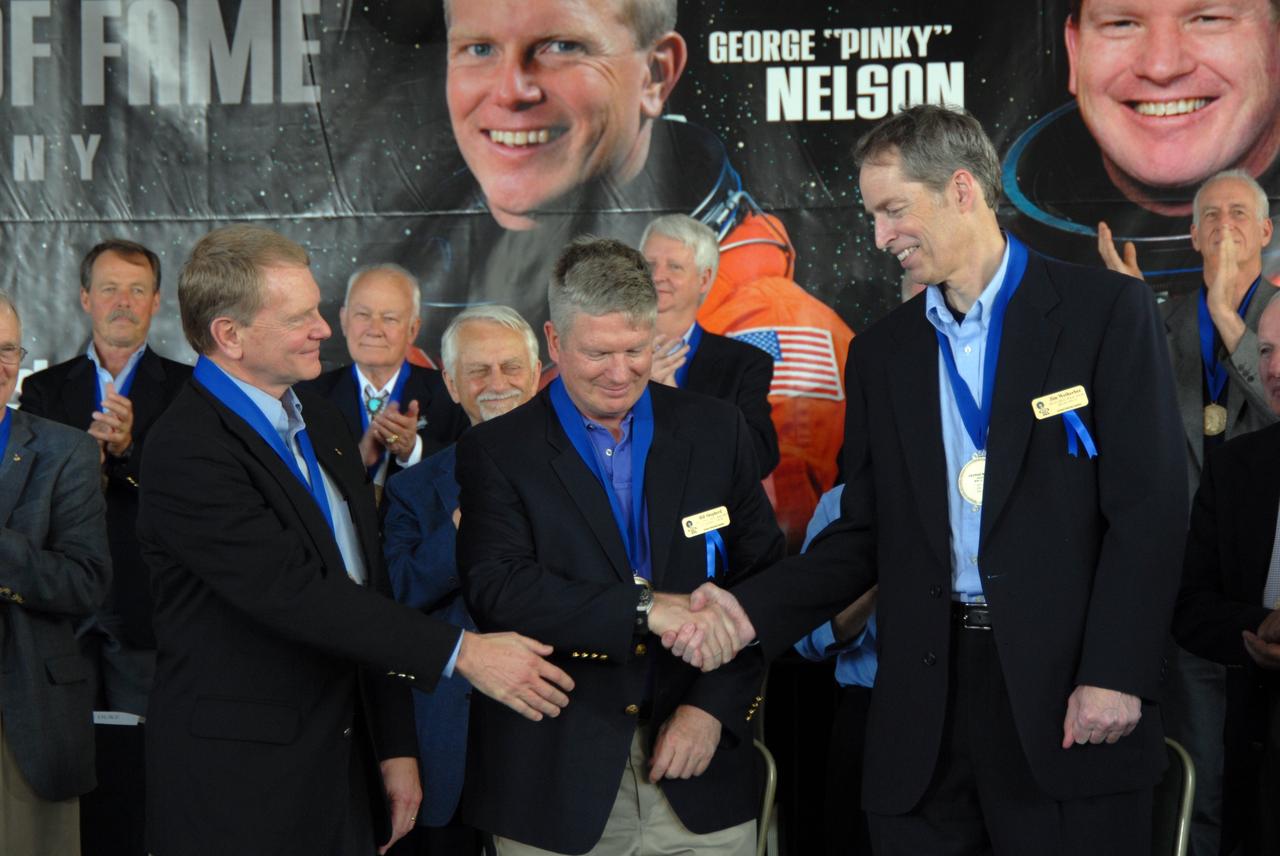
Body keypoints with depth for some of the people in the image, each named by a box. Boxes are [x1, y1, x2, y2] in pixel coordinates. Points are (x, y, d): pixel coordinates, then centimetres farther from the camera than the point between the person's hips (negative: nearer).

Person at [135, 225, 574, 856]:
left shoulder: (319, 419, 11)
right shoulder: (187, 451, -17)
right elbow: (296, 592, -24)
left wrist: (397, 746, 9)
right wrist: (460, 652, -24)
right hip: (238, 786, -7)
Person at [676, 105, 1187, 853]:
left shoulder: (1108, 310, -1)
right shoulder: (881, 353, 13)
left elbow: (1150, 503, -6)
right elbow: (866, 533, 13)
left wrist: (1116, 675, -13)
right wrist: (754, 610, -2)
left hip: (1066, 689, -4)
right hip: (925, 713, 4)